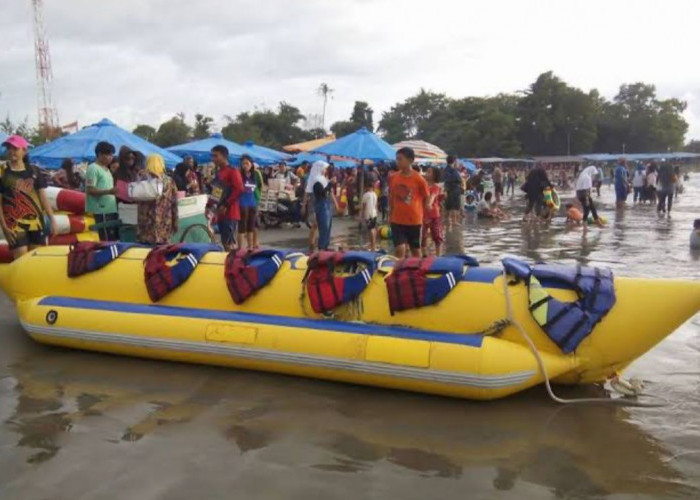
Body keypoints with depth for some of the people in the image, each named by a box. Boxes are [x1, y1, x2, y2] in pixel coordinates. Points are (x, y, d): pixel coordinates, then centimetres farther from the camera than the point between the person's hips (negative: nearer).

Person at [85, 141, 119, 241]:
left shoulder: (106, 169, 19)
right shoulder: (93, 168, -9)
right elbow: (90, 190, -16)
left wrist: (114, 192, 11)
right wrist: (109, 191, -26)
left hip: (111, 210, 9)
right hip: (101, 211, -9)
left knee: (114, 239, 9)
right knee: (107, 241, -11)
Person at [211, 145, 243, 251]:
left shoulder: (232, 171, -11)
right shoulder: (218, 172, 16)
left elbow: (239, 190, -20)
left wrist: (226, 205, -21)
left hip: (230, 213, -9)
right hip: (221, 213, 9)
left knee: (229, 243, -10)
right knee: (224, 242, 11)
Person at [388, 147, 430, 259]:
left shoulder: (419, 179, -9)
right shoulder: (393, 178, 0)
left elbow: (427, 198, 1)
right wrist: (390, 214, 14)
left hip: (415, 221, -1)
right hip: (397, 220, 2)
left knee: (415, 249, 13)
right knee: (399, 249, -8)